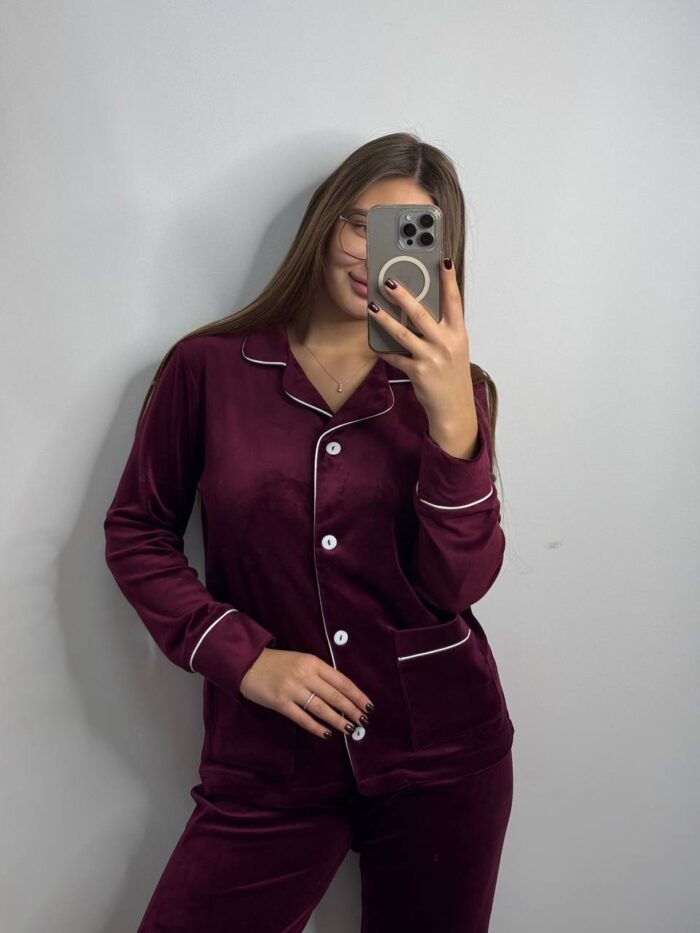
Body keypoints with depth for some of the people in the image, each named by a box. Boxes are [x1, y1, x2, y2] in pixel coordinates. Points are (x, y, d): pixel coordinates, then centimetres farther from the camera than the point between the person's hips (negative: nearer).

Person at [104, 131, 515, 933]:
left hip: (442, 751, 2)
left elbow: (457, 588, -10)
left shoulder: (451, 390, 0)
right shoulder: (209, 367, -4)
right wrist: (240, 657, -10)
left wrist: (452, 420, -23)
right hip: (271, 761, -1)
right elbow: (135, 533, 1)